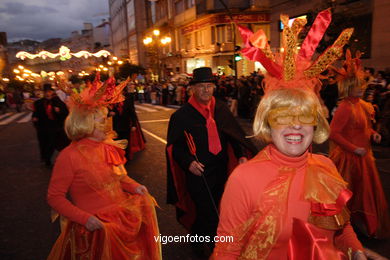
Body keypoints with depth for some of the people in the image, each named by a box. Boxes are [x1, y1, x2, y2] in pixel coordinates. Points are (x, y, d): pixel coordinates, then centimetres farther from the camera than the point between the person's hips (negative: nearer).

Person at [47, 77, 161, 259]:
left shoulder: (108, 147, 4)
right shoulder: (69, 156, -14)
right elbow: (55, 198, -9)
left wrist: (133, 186, -1)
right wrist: (85, 218, -19)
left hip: (123, 212, 7)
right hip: (96, 225, -6)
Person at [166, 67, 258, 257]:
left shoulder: (221, 109, 3)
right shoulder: (182, 115, -9)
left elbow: (234, 134, 7)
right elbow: (175, 145, -9)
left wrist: (241, 155, -6)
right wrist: (188, 162, -24)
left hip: (220, 169, 5)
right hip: (197, 171, -4)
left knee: (213, 207, 19)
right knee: (207, 211, -2)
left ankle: (209, 239, 45)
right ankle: (199, 242, 28)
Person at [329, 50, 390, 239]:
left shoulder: (361, 104, 6)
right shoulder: (346, 107, -22)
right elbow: (334, 133, -26)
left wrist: (373, 134, 1)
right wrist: (354, 149, -24)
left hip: (363, 156, 9)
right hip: (349, 158, -9)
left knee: (367, 191, 20)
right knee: (352, 194, 7)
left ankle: (367, 226, 39)